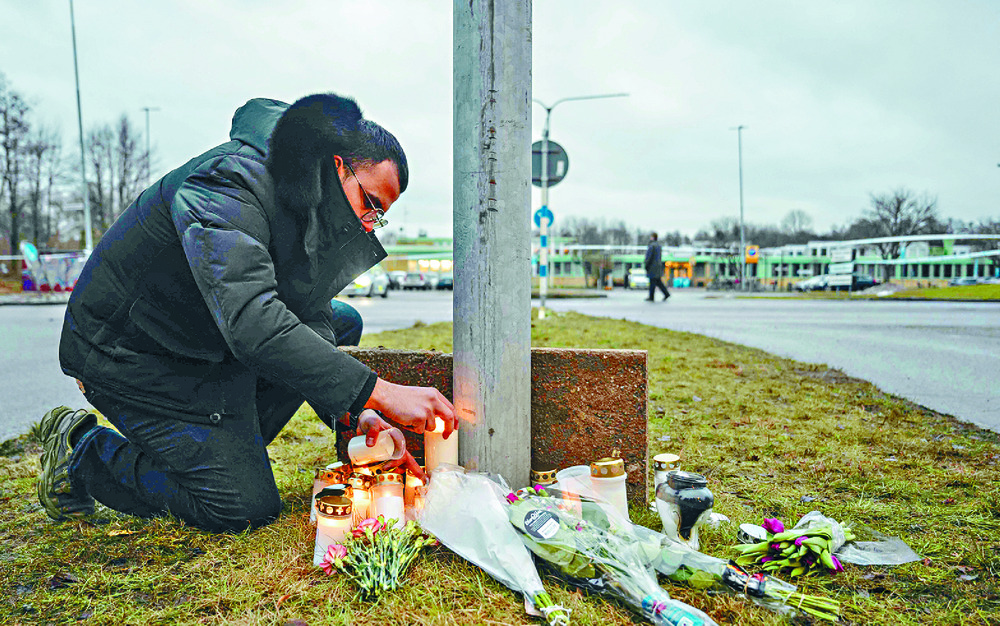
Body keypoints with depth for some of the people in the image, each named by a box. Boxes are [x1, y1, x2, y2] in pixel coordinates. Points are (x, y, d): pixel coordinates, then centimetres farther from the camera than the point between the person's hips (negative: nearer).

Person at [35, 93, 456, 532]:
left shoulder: (304, 211, 0)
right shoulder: (227, 189, -29)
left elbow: (309, 325, -3)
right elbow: (253, 324, -42)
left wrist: (356, 418, -17)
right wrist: (379, 393, -43)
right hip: (132, 357, -9)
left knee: (342, 324, 5)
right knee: (248, 506, -11)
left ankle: (227, 446, 5)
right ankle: (82, 454, 7)